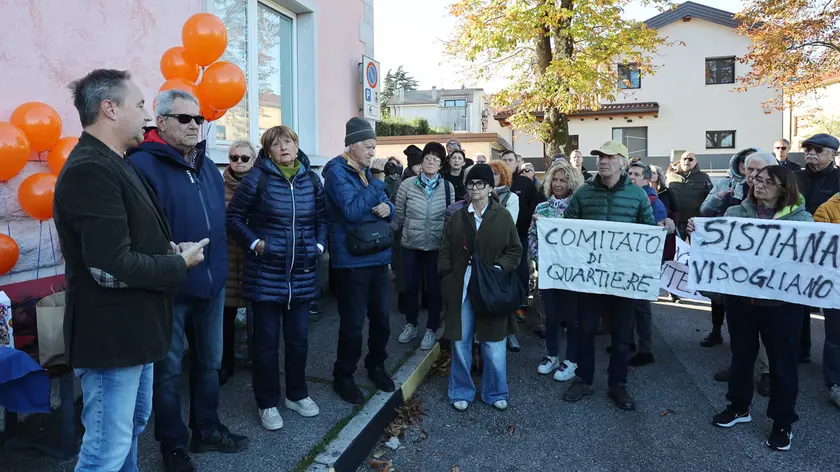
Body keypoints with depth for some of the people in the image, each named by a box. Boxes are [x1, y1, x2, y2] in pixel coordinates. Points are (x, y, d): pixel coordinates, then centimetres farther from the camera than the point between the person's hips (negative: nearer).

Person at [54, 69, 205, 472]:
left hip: (132, 329, 11)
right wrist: (179, 264, -14)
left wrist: (168, 250, 2)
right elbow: (112, 268, -28)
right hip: (112, 335, -10)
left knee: (133, 423, 25)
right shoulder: (90, 171, -22)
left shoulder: (113, 164, 12)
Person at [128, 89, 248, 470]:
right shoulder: (143, 164, -14)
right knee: (169, 369, 9)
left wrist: (219, 265, 14)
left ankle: (206, 430, 37)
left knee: (209, 362, 19)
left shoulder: (207, 166, 11)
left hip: (211, 283, 7)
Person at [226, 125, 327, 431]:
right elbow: (234, 216, -2)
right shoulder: (258, 179, -6)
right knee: (266, 340, 7)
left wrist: (319, 245, 2)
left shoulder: (311, 180, 6)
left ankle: (297, 394, 32)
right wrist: (254, 243, -11)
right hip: (266, 274, -3)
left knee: (298, 338, 13)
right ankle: (267, 403, 23)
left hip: (302, 275, 4)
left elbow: (322, 217, 15)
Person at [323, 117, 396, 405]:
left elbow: (386, 205, 17)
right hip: (352, 260, -8)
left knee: (381, 318, 15)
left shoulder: (366, 173, 16)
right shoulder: (337, 172, -10)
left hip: (377, 257, 8)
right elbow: (352, 210, -24)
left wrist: (388, 208, -6)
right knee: (353, 323, 0)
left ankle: (376, 365, 36)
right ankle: (343, 377, 18)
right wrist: (377, 188, -13)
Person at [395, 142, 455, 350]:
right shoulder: (407, 184, -5)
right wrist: (410, 230, 10)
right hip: (411, 244, 1)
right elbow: (399, 215, 3)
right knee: (411, 286, 13)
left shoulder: (448, 187, -3)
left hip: (437, 246, 0)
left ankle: (431, 330, 23)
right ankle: (410, 324, 32)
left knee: (434, 288, 8)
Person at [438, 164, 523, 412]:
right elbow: (445, 252, 8)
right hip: (461, 288, 2)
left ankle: (495, 392, 23)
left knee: (493, 344, 5)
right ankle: (462, 392, 23)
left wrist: (499, 268, -14)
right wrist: (446, 279, -3)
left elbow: (515, 250, 1)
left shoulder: (503, 217, 0)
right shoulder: (457, 218, 7)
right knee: (460, 342, 7)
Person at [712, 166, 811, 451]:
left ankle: (783, 421, 26)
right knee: (741, 353, 17)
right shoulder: (735, 213, 4)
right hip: (740, 296, 2)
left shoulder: (801, 218, -1)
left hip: (781, 300, -2)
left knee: (782, 360, 9)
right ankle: (739, 406, 36)